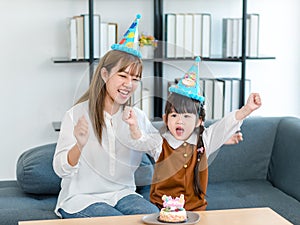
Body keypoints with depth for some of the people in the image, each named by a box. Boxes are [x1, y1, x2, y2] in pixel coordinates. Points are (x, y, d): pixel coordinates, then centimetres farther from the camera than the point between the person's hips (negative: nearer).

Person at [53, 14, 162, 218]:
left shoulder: (138, 117, 8)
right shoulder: (77, 115, -6)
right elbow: (61, 169, -12)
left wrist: (137, 133, -19)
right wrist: (79, 147, -32)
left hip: (123, 194, 4)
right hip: (81, 199, -4)